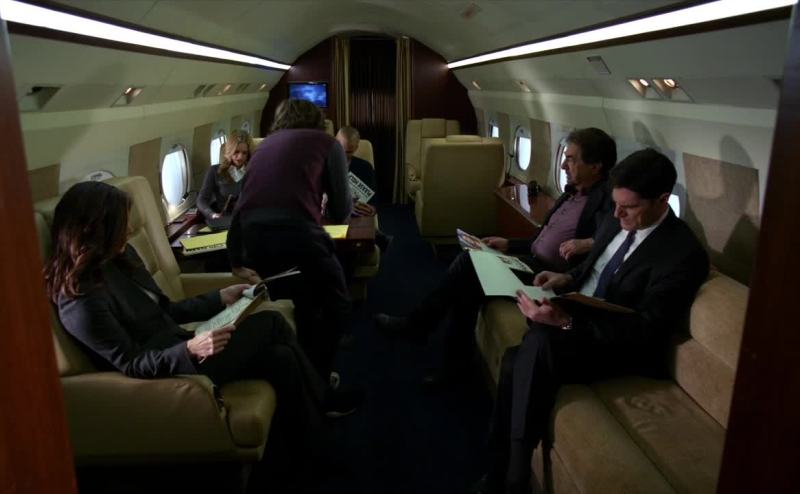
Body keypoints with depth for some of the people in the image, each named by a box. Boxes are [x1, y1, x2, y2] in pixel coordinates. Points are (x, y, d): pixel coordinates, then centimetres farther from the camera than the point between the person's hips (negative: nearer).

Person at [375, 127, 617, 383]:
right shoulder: (571, 194, 17)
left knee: (470, 264, -17)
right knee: (470, 271, -12)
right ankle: (456, 362, -5)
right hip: (533, 262, 9)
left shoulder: (608, 199, -11)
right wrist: (509, 245, 13)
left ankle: (418, 324, 1)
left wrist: (589, 243, -31)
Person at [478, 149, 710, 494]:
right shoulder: (616, 222, 6)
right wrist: (567, 279, -4)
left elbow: (645, 330, -23)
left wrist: (567, 322, -34)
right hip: (576, 320, 7)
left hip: (621, 347, -7)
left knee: (540, 341, -33)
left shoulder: (683, 254, -17)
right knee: (515, 362, -19)